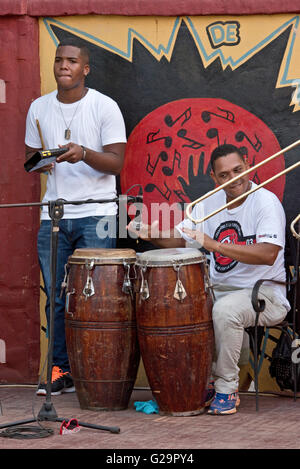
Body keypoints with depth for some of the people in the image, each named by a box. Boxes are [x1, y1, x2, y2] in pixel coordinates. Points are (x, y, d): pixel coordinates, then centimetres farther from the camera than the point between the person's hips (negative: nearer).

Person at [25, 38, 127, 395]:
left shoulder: (105, 107, -3)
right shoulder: (39, 108, 10)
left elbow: (116, 163, -7)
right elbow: (30, 155, 20)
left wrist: (84, 154, -25)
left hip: (96, 215, -4)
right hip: (53, 217, 4)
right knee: (56, 297, 5)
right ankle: (61, 370, 14)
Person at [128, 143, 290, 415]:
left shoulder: (266, 202, -13)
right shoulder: (210, 204, 9)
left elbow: (269, 254, -27)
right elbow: (177, 239, 13)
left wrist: (214, 245, -34)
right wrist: (150, 232, -10)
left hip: (263, 291, -7)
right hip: (219, 288, 7)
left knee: (225, 310, -36)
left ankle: (227, 389, -19)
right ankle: (207, 381, -1)